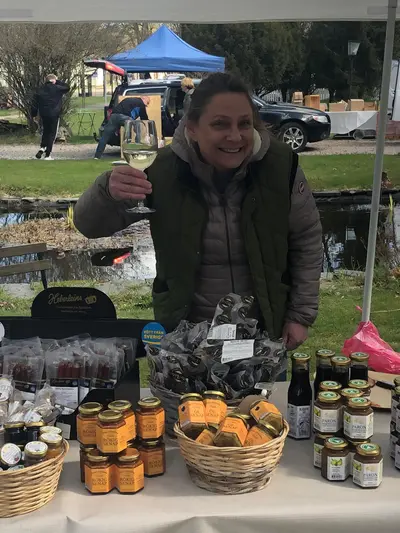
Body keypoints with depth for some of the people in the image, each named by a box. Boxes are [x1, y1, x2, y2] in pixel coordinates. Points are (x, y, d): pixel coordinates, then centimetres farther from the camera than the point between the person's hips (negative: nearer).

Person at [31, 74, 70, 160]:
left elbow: (35, 103, 6)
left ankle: (42, 147, 5)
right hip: (54, 115, -4)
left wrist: (34, 115, 14)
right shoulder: (57, 88, -6)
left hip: (43, 114, 4)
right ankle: (47, 155, 0)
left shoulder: (41, 90, 7)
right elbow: (67, 88, 11)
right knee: (52, 134, 2)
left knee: (45, 131, 24)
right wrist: (58, 82, 13)